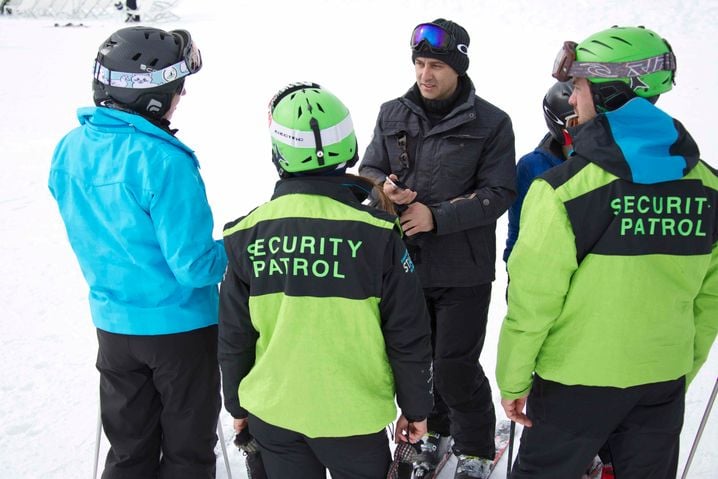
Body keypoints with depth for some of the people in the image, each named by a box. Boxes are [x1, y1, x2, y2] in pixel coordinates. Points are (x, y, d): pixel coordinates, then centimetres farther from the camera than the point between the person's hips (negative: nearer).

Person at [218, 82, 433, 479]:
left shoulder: (245, 235, -10)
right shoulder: (377, 234, -17)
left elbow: (233, 337, -1)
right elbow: (407, 336, -10)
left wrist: (236, 404, 15)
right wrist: (416, 408, 5)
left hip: (272, 412, 2)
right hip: (352, 415, -2)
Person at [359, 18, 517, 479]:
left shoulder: (491, 123, -7)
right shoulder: (392, 115, 5)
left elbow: (499, 193, -11)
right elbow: (369, 169, 10)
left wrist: (437, 216, -21)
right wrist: (384, 188, -14)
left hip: (462, 268, -4)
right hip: (404, 260, 5)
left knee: (456, 366, -2)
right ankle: (431, 429, 41)